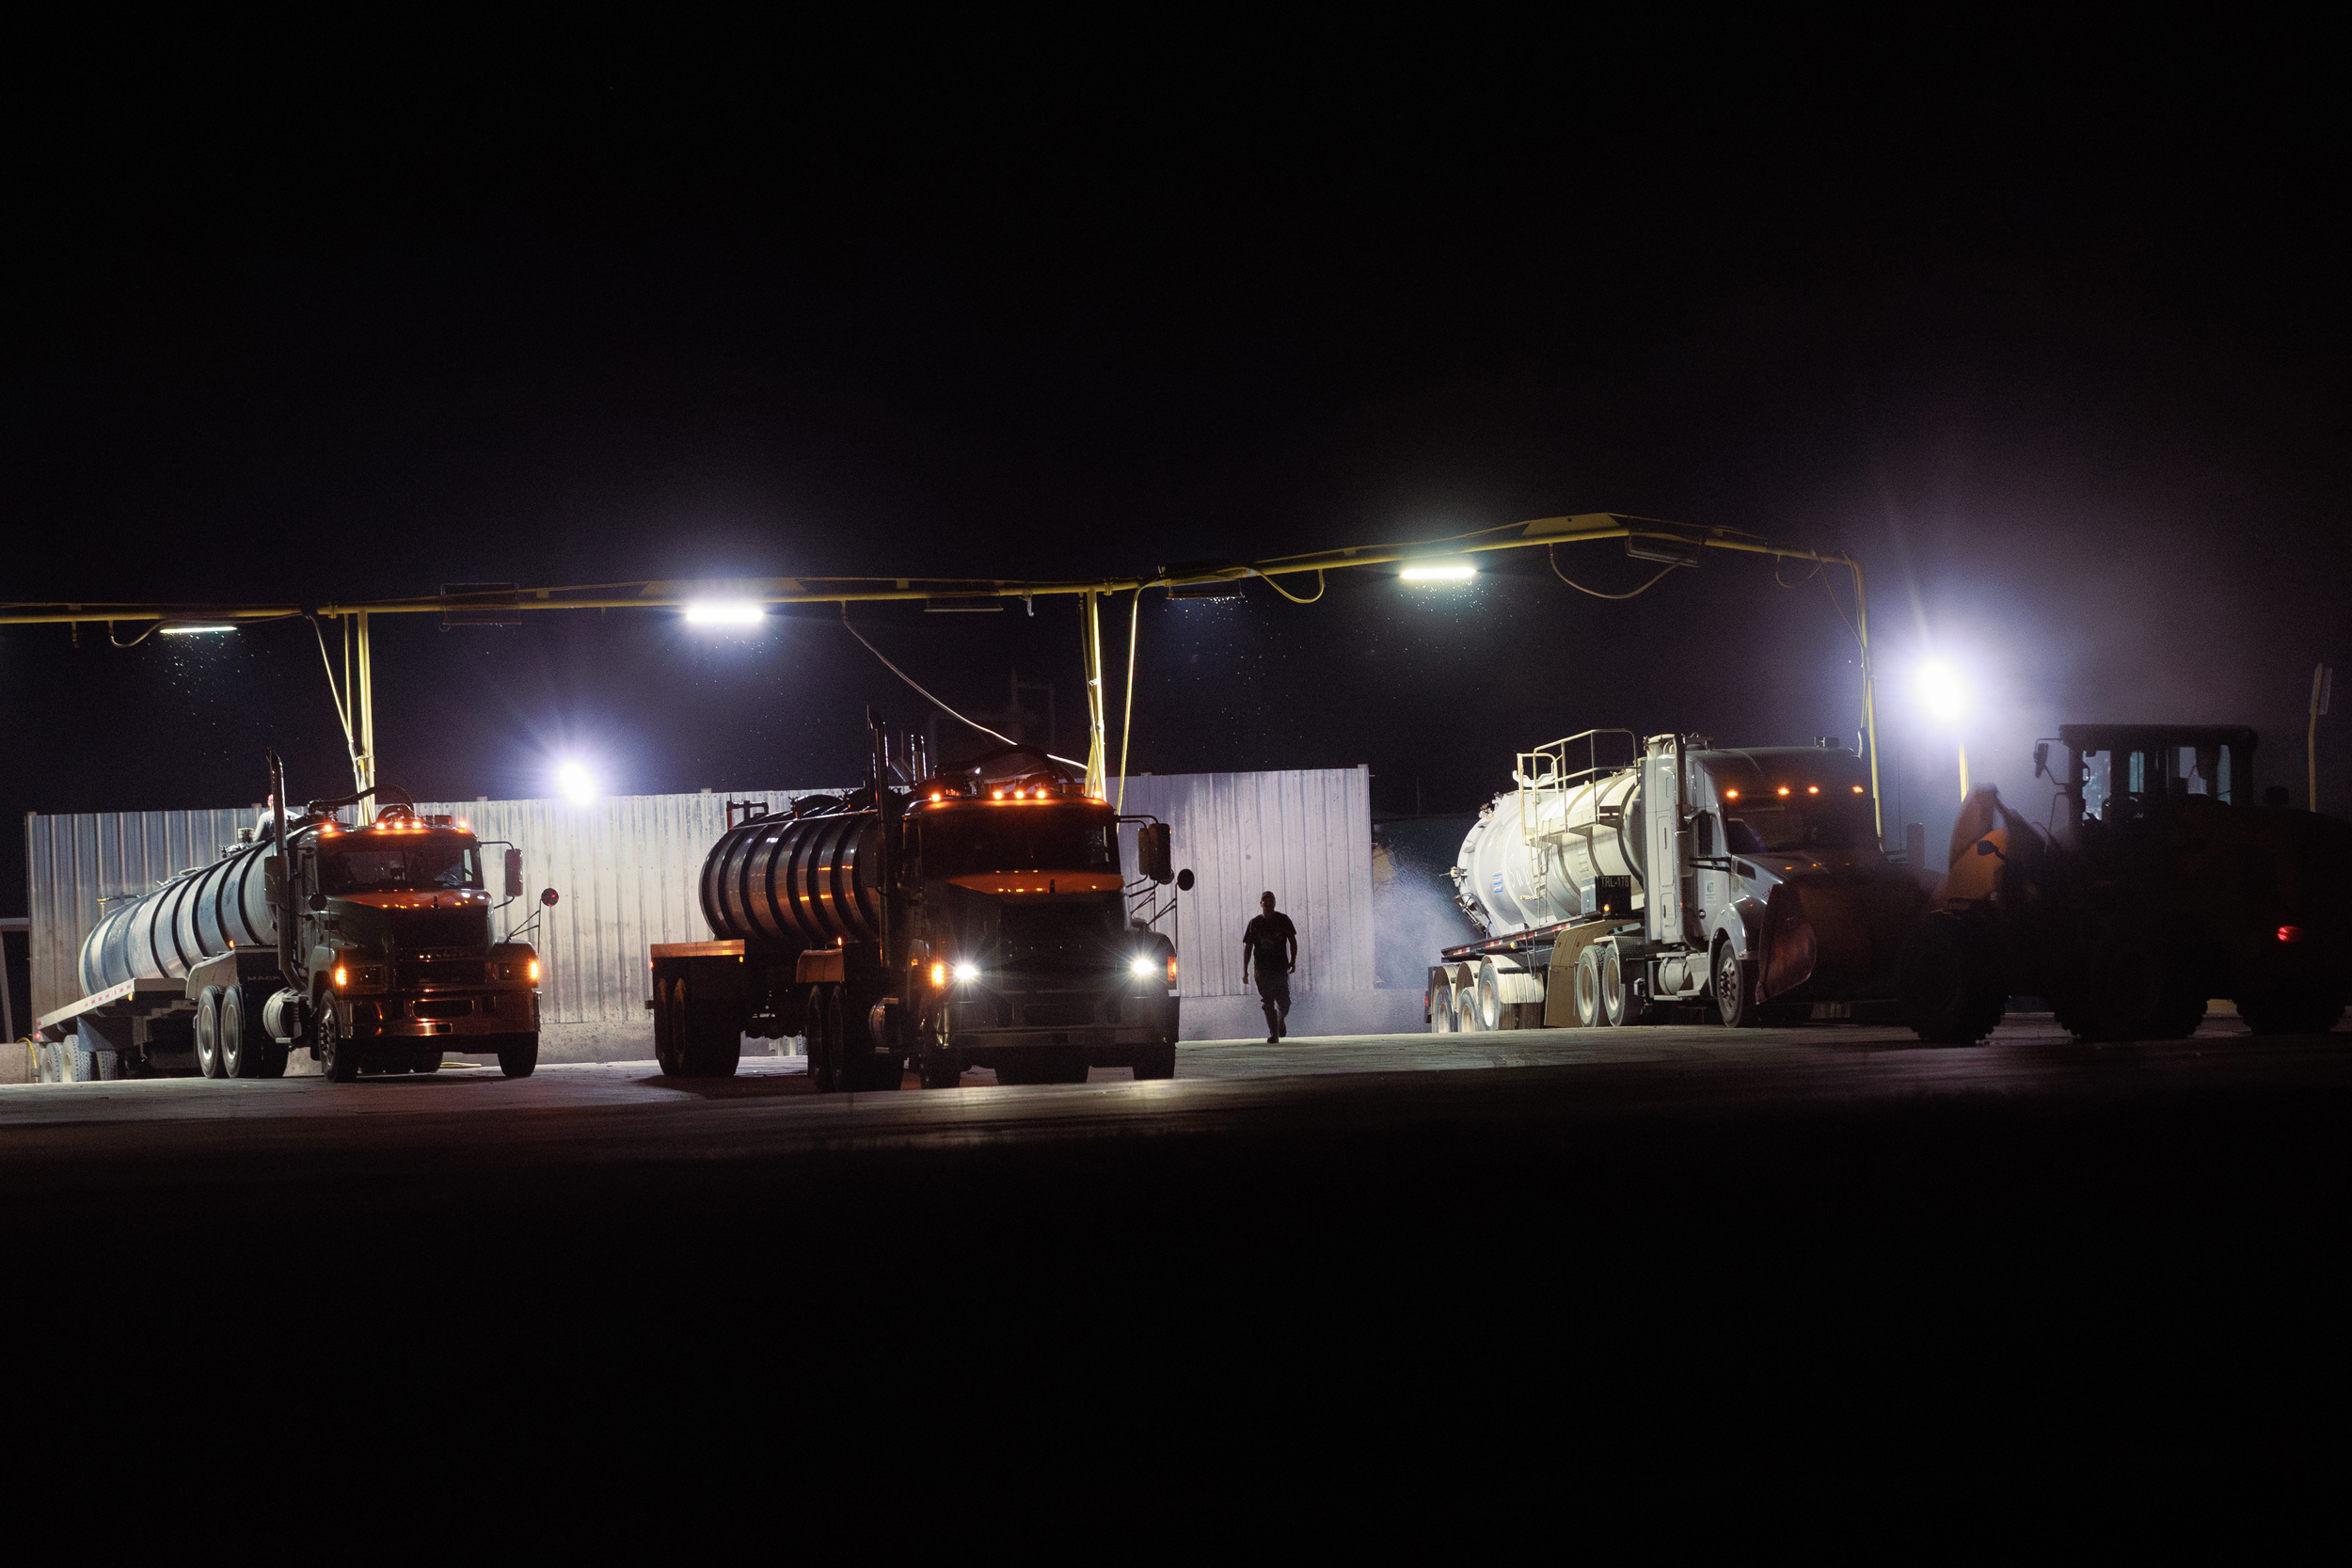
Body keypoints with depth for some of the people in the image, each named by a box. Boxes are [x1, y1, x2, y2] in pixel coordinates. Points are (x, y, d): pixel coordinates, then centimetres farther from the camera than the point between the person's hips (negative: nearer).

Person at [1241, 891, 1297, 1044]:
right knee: (1268, 1003, -5)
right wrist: (1245, 971, 1)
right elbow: (1247, 947, 6)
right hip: (1262, 967, 0)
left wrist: (1293, 960, 2)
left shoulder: (1283, 920, 5)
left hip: (1280, 967, 0)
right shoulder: (1254, 923, 4)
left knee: (1284, 1002, -4)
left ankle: (1281, 1020, 28)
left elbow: (1293, 941, 12)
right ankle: (1273, 1033, 1)